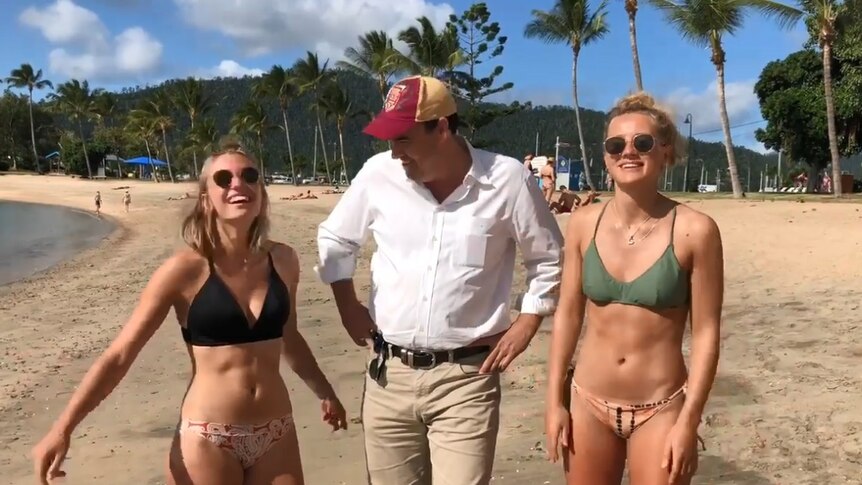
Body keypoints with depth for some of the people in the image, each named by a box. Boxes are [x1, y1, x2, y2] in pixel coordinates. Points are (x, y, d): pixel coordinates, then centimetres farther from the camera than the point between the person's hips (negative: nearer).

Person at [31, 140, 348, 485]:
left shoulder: (282, 260, 0)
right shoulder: (186, 269, -11)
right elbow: (119, 355, -8)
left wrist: (324, 392, 26)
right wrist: (62, 428, -17)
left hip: (277, 435, 4)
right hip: (206, 440, -3)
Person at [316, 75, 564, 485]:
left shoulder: (507, 179, -9)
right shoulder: (378, 173, -3)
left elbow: (549, 259, 4)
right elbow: (334, 238, 14)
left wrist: (525, 326, -2)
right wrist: (347, 306, 9)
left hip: (467, 377, -3)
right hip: (389, 374, 3)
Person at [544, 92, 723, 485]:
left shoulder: (694, 230, -12)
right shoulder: (584, 223, -3)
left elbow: (705, 333, -8)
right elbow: (567, 314, 2)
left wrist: (688, 421, -10)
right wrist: (555, 401, 2)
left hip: (660, 409, -2)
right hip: (588, 404, 3)